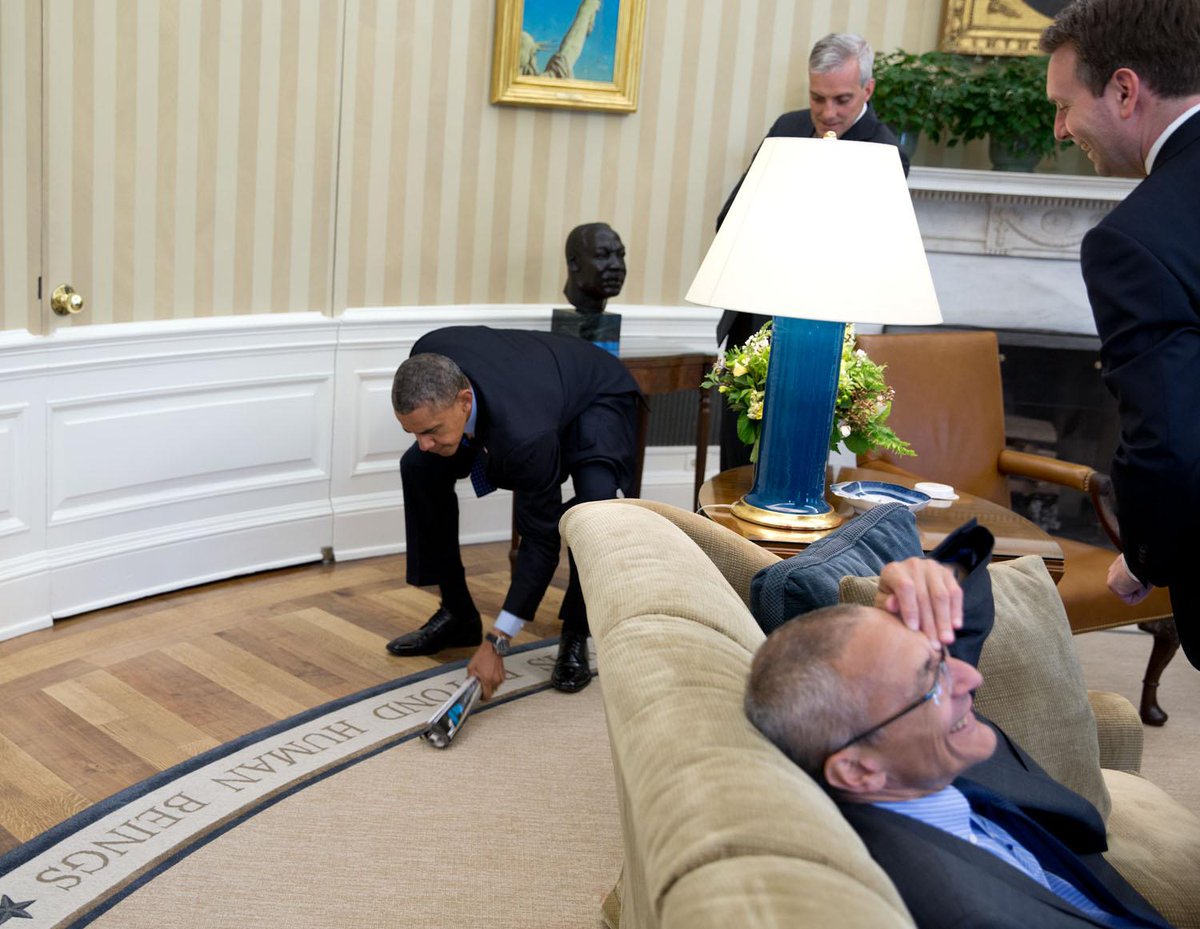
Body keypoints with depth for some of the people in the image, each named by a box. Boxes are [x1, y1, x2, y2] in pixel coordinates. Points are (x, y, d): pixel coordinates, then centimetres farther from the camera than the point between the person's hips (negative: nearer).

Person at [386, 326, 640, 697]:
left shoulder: (524, 435, -46)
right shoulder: (428, 357, -32)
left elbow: (542, 539, -36)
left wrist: (497, 642, -34)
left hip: (598, 397, -6)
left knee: (596, 496, -36)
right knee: (420, 468, -8)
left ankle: (575, 636, -12)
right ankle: (457, 614, 4)